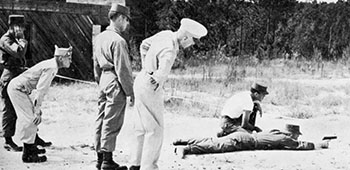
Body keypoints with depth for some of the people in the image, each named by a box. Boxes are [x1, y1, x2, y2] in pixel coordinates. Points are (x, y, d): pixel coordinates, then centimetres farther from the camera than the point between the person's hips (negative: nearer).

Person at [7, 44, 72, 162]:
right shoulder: (51, 68, -20)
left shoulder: (52, 65, 11)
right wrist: (37, 111, -22)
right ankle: (28, 155, -8)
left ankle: (31, 147, 27)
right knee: (30, 119, -10)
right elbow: (40, 90, -24)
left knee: (30, 118, 16)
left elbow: (42, 89, 19)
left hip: (17, 88, 10)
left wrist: (38, 108, 20)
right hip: (17, 89, -10)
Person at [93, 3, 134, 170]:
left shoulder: (100, 37, 11)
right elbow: (122, 69, -17)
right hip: (115, 82, -9)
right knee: (112, 123, -3)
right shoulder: (118, 41, -17)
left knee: (101, 119, 13)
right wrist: (131, 92, -12)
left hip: (104, 81, 9)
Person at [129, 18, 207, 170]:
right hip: (150, 89, -10)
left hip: (141, 82, 10)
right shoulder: (169, 50, -27)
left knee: (142, 127, 17)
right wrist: (155, 80, -20)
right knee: (155, 129, -3)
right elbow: (162, 73, -42)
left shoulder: (166, 34, 0)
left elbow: (144, 44, 17)